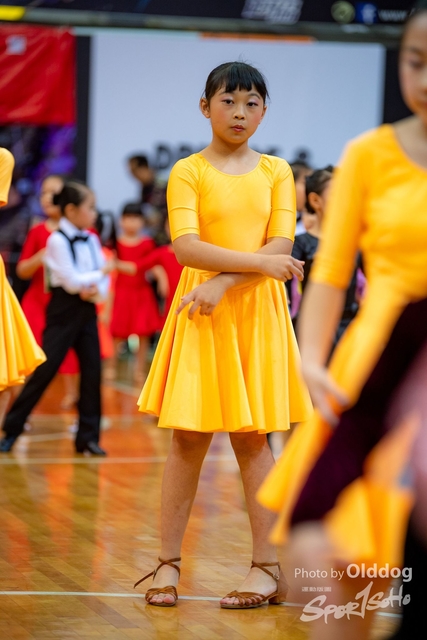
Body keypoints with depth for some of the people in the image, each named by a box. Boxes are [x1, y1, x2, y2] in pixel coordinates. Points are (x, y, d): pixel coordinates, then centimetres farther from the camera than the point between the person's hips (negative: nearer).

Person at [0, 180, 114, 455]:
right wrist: (102, 272, -7)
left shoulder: (91, 240, 8)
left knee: (92, 371, 2)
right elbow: (71, 281, -16)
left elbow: (103, 282, 7)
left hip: (87, 311, 6)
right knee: (45, 370, -6)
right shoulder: (57, 241, -11)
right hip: (64, 311, -6)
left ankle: (88, 436, 9)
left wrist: (97, 290, -14)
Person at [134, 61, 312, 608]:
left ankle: (267, 567, 7)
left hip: (257, 314, 1)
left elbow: (281, 246, -4)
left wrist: (223, 283, -15)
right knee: (188, 437, 0)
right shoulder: (187, 172, 1)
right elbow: (186, 248, -12)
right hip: (200, 315, -1)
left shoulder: (275, 172, 7)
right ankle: (168, 563, 8)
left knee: (250, 436, 3)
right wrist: (260, 262, -16)